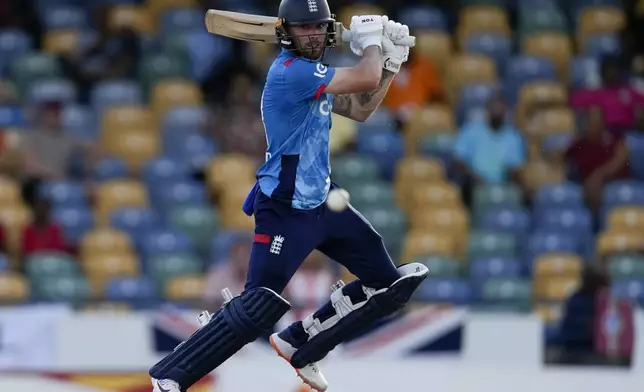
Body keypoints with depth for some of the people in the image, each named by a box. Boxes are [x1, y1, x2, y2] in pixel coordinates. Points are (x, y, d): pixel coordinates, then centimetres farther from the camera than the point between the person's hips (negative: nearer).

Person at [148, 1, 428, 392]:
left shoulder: (312, 70, 11)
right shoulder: (290, 71, -19)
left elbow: (360, 109, 20)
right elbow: (364, 79, -24)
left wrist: (391, 61, 9)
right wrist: (372, 38, -5)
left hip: (323, 202, 10)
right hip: (285, 211, -10)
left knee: (390, 284, 10)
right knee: (258, 311, -17)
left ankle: (300, 345, 19)